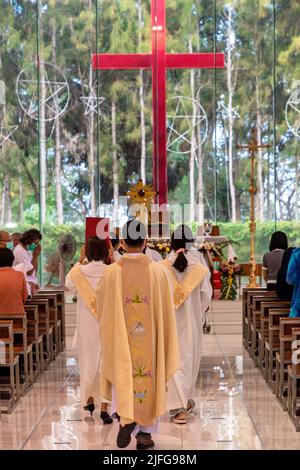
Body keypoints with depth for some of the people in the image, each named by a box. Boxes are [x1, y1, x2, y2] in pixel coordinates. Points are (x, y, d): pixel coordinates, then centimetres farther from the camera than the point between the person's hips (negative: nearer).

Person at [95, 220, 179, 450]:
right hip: (150, 339, 0)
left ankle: (126, 418, -10)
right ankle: (145, 433, 14)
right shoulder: (158, 271, -8)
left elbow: (101, 308, 1)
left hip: (121, 339, 0)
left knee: (123, 378, 14)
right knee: (149, 380, 12)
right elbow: (167, 309, -2)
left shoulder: (112, 272, -9)